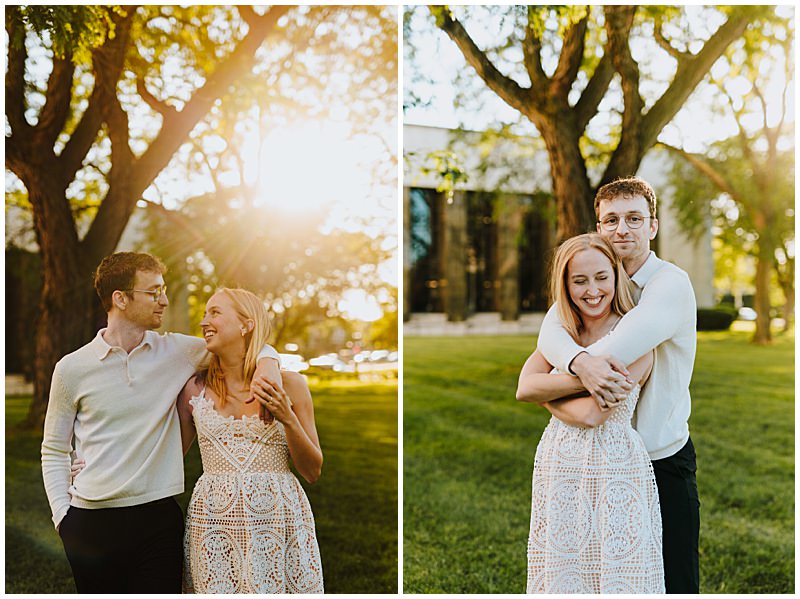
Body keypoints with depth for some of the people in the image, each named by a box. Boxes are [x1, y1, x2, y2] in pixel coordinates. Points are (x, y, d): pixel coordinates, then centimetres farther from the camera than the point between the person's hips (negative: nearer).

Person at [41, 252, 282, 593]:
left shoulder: (177, 352, 1)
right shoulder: (72, 369, -1)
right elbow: (54, 451, 8)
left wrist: (267, 364, -13)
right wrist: (62, 516, 0)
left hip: (159, 518, 1)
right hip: (92, 523, -1)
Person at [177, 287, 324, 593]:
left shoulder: (289, 384, 0)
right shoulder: (195, 389, 6)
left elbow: (312, 472, 2)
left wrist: (289, 420, -12)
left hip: (278, 516, -1)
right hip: (214, 519, 2)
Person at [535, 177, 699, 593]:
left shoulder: (671, 283, -13)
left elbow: (624, 346, -28)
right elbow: (550, 330, -13)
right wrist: (581, 363, -35)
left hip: (663, 461, -4)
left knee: (674, 580, 6)